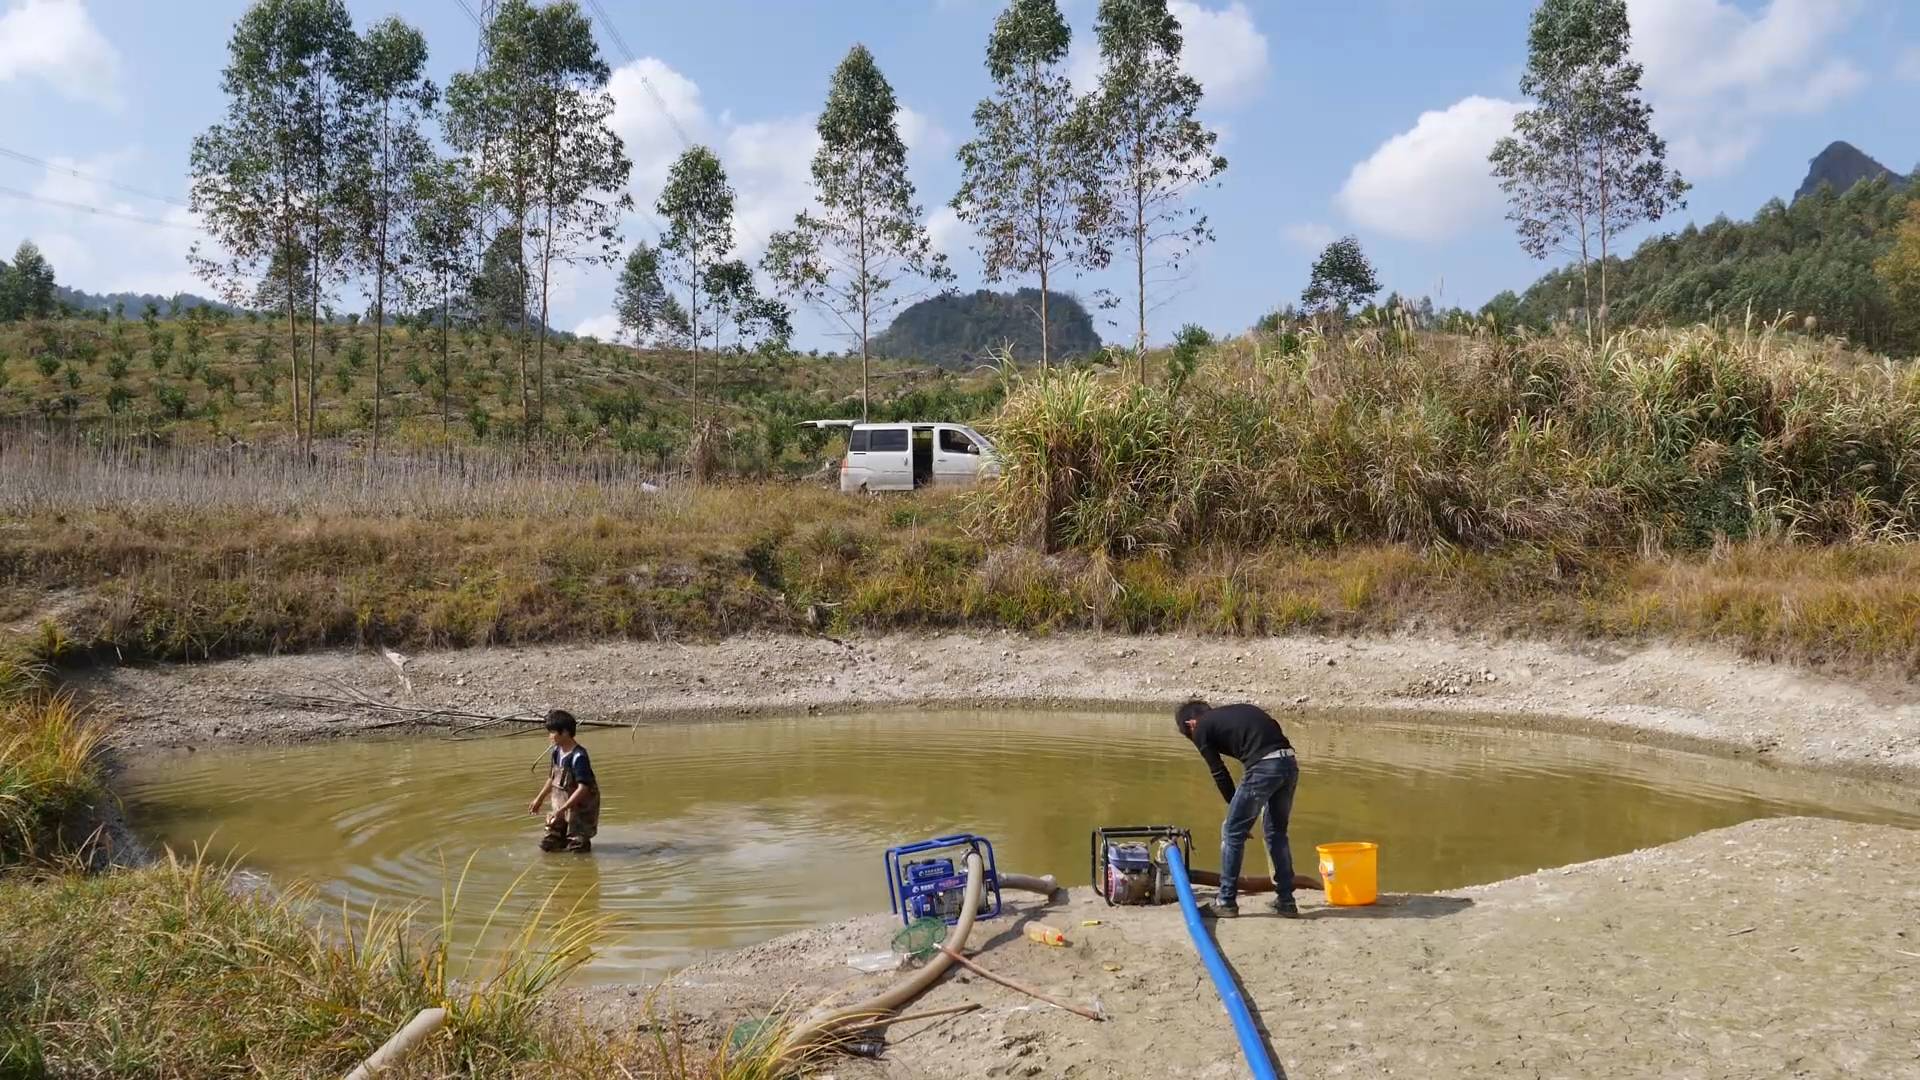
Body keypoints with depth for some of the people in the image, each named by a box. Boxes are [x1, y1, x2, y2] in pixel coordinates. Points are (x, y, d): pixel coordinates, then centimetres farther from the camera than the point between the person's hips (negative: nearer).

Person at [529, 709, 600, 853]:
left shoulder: (578, 756, -24)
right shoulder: (556, 752, 0)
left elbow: (583, 788, -27)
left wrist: (563, 809, -29)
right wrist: (539, 799, 21)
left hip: (580, 809, -7)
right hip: (561, 807, 7)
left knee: (575, 849, -3)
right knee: (547, 844, 5)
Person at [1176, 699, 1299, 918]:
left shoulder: (1202, 728, 10)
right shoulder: (1239, 711, 29)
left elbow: (1219, 772, 10)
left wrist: (1234, 805, 22)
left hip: (1263, 767, -7)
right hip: (1290, 762, 7)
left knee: (1233, 832, 8)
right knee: (1277, 832, 22)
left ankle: (1226, 902, 14)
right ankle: (1286, 901, 25)